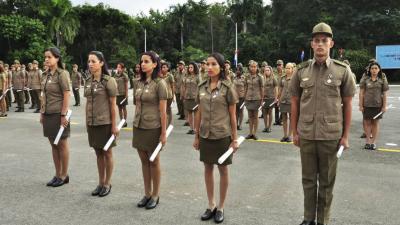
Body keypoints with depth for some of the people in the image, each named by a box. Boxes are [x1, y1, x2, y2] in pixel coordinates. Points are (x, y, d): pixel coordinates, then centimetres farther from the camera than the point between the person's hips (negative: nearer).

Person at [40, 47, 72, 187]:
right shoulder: (45, 75, 10)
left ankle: (64, 175, 15)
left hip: (58, 114, -7)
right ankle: (57, 175, 22)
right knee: (53, 145, 11)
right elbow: (44, 96, 15)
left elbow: (67, 96, -14)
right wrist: (42, 113, 12)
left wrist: (63, 115, -17)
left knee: (62, 145, 3)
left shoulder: (62, 74, -11)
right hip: (48, 114, 7)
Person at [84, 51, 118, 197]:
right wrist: (87, 122, 11)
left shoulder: (109, 81, -10)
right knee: (98, 153, 13)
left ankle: (107, 184, 20)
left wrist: (114, 125, -12)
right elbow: (88, 103, 13)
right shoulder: (88, 81, 7)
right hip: (92, 123, 5)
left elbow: (113, 104, -10)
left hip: (105, 123, -5)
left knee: (107, 153, 6)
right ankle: (100, 183, 26)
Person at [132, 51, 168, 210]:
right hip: (138, 126, 6)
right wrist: (135, 124, 13)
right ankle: (147, 193, 27)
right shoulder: (140, 82, 7)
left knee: (154, 162, 7)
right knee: (144, 161, 13)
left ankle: (155, 196, 22)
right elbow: (137, 105, 13)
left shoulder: (159, 83, -11)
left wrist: (164, 133, -12)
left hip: (153, 127, -6)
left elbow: (163, 111, -12)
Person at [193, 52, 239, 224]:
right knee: (208, 169, 12)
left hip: (222, 135, -4)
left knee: (223, 170, 8)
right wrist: (196, 136, 8)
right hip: (205, 135, 4)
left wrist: (235, 138, -6)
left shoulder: (228, 87, -7)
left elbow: (232, 115, -5)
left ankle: (221, 207, 23)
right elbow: (199, 113, 8)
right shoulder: (202, 87, 4)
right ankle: (211, 205, 28)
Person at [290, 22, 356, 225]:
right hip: (306, 135, 2)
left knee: (326, 181, 10)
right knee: (308, 179, 13)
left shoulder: (343, 70, -2)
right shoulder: (301, 71, 3)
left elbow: (347, 105, 2)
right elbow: (295, 103, 8)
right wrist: (294, 132, 7)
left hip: (331, 135, -1)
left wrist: (345, 136, 0)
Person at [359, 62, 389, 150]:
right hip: (367, 105, 0)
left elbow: (385, 94, 3)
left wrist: (384, 106, -1)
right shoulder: (365, 79, 1)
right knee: (367, 123, 5)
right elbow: (361, 93, 1)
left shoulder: (382, 80, 2)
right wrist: (361, 105, -2)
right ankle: (368, 141, 13)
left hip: (378, 105, 0)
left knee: (375, 123, 8)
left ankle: (373, 142, 15)